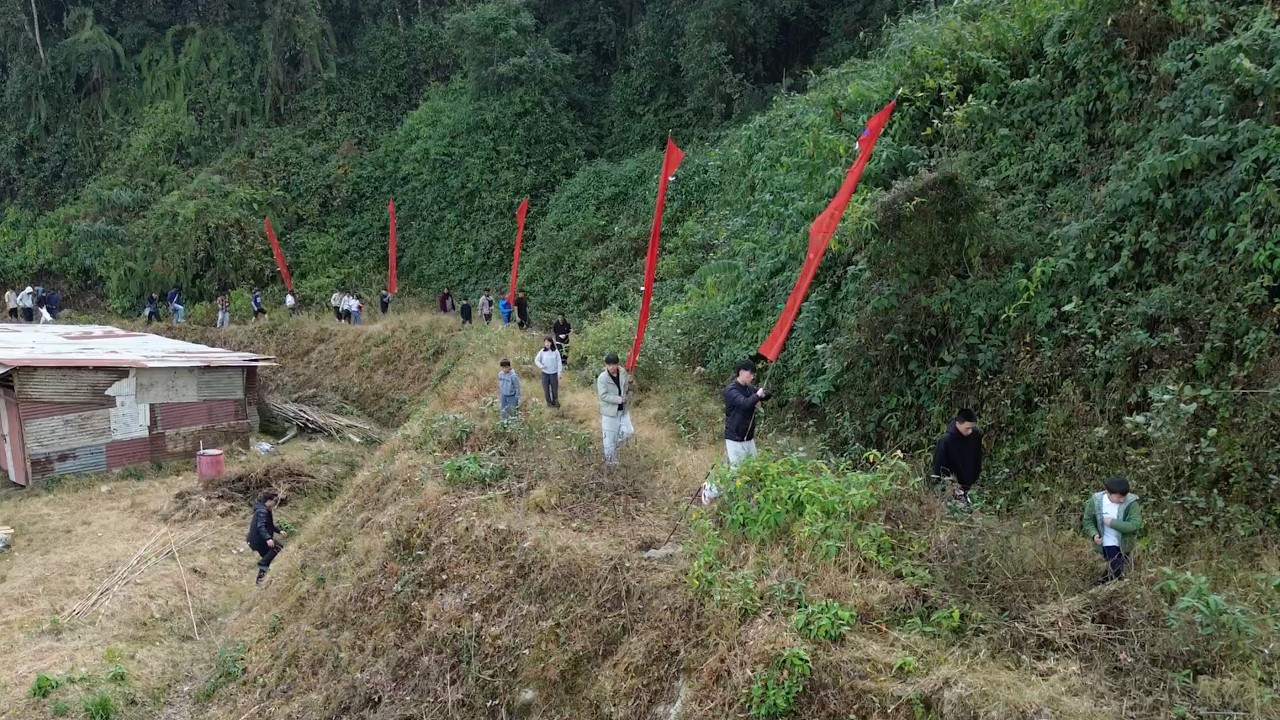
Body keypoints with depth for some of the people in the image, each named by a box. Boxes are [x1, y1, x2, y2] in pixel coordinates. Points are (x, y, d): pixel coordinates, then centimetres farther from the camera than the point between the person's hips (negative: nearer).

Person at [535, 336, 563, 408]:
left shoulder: (555, 351, -7)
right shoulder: (542, 352, -5)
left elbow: (559, 362, -3)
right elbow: (536, 360, 3)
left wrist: (559, 372, -6)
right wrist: (540, 366, -15)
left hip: (554, 373, -1)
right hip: (545, 373, 1)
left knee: (555, 388, 8)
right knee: (546, 389, 6)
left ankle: (555, 401, 29)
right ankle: (549, 402, 22)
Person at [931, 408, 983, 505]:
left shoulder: (976, 436, -10)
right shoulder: (945, 440, -25)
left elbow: (978, 460, 6)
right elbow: (939, 466, -15)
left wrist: (976, 481, 9)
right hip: (953, 488, -4)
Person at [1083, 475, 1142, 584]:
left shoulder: (1131, 503, -21)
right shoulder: (1096, 501, -16)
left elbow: (1135, 524, -27)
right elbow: (1088, 520, -3)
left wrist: (1113, 523, -28)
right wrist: (1094, 534, -20)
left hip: (1125, 543, 1)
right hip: (1109, 543, -1)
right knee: (1116, 569, -8)